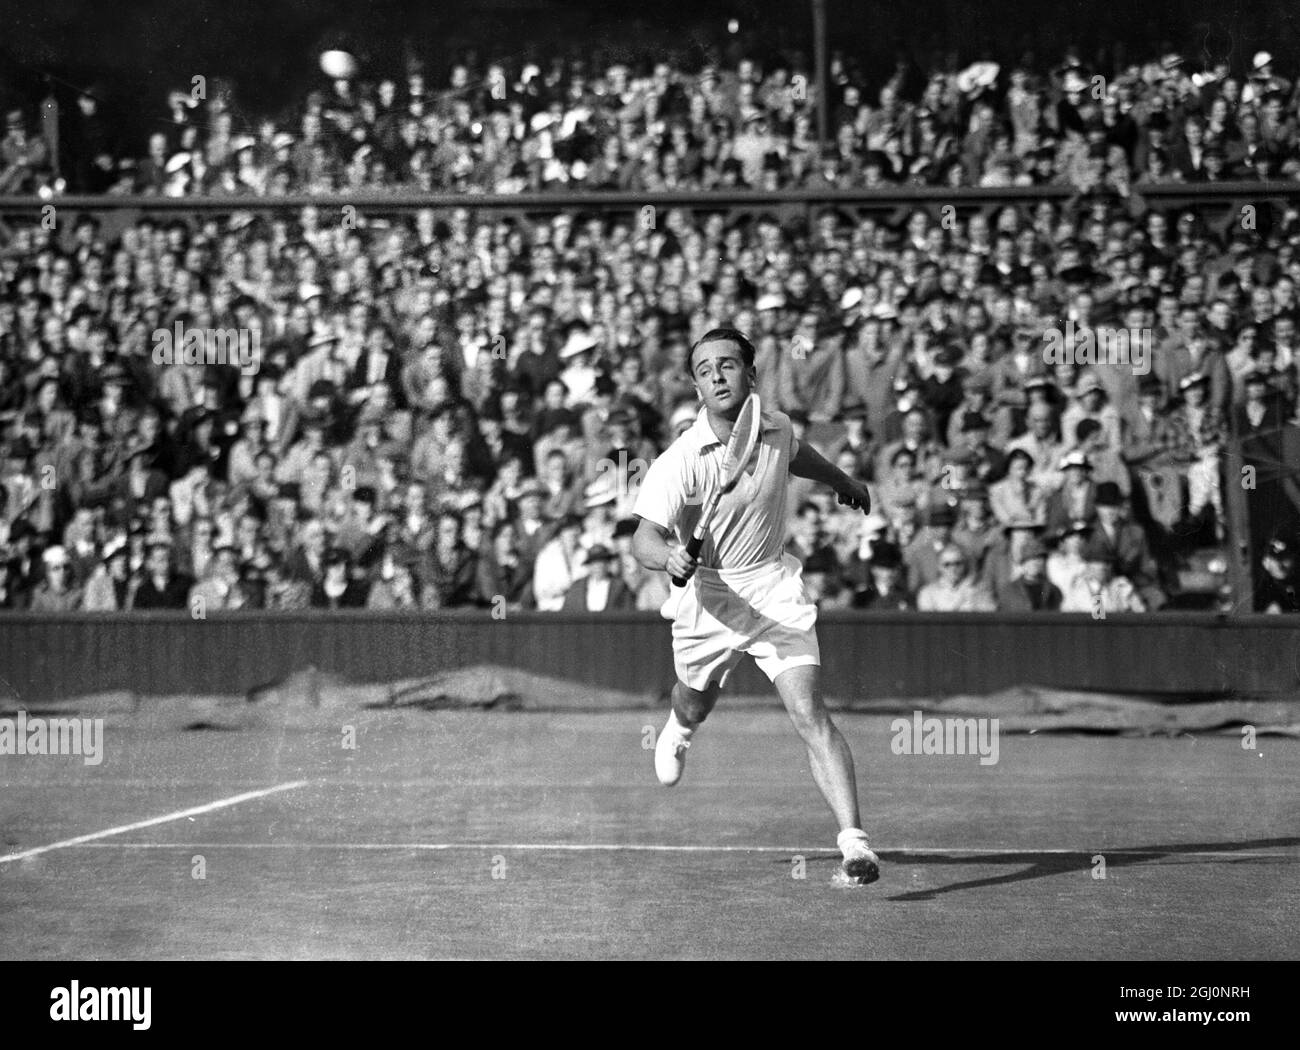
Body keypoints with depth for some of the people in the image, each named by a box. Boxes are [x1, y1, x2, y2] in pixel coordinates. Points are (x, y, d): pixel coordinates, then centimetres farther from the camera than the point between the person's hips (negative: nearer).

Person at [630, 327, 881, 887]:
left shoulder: (776, 426, -5)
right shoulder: (680, 462, -22)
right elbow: (645, 535, -29)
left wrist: (842, 479, 39)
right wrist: (669, 556, -52)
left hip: (775, 590, 1)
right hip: (707, 595, -1)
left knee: (810, 714, -15)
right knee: (696, 704, 25)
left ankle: (854, 842, -20)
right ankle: (679, 726, 66)